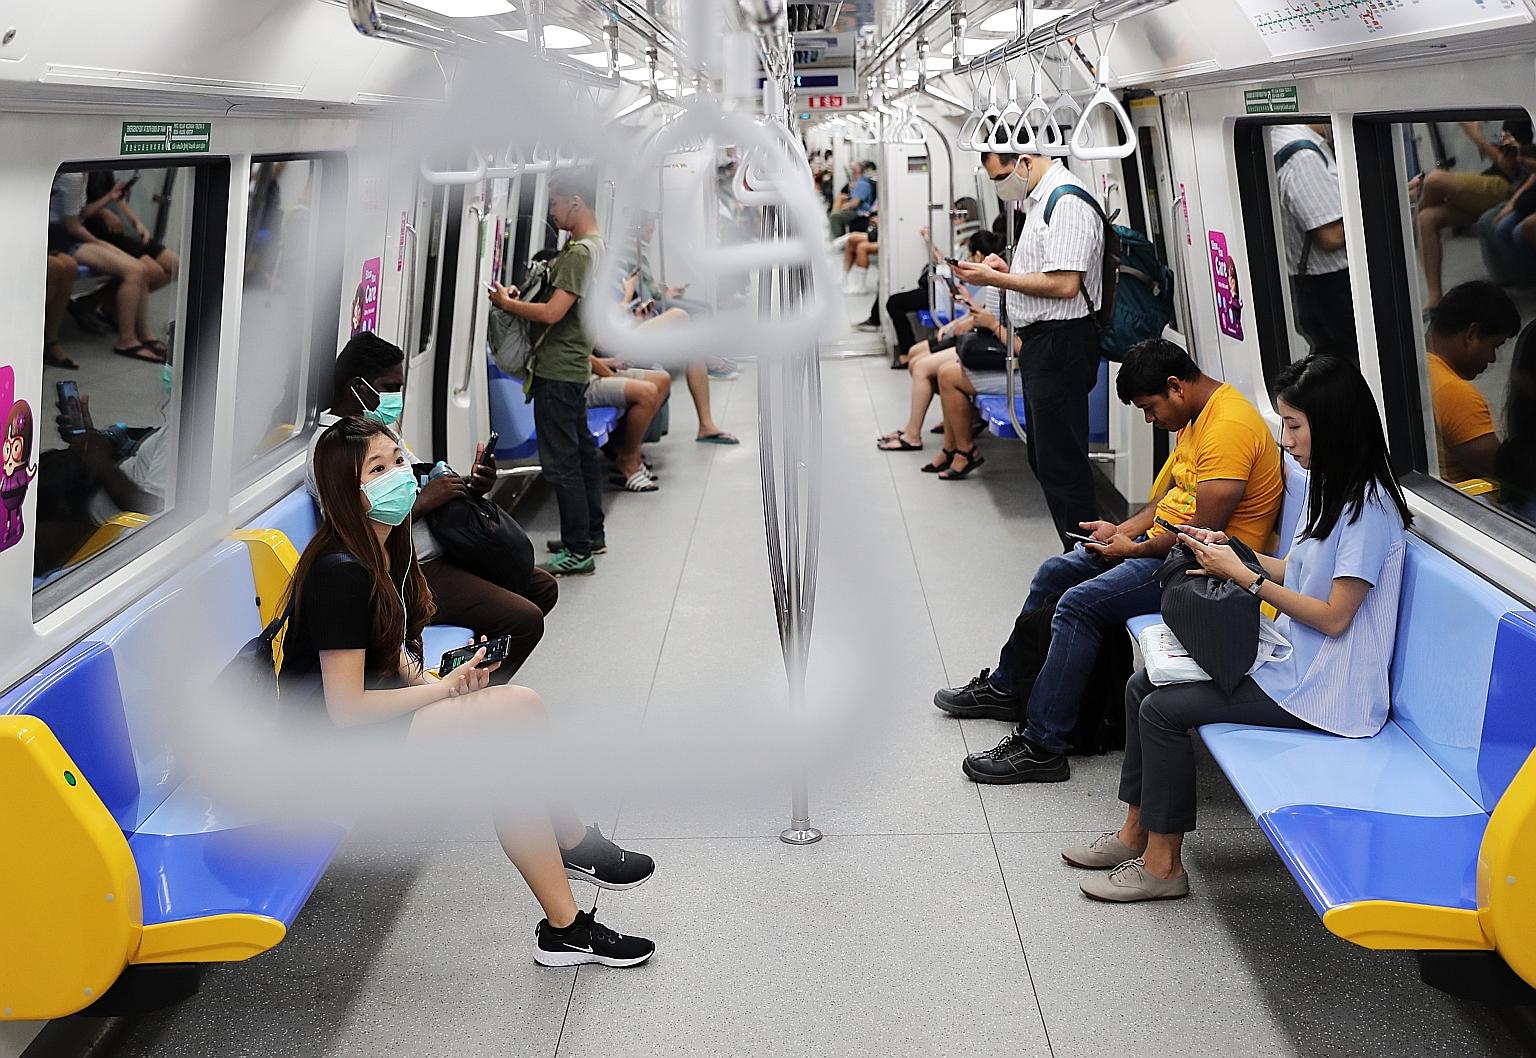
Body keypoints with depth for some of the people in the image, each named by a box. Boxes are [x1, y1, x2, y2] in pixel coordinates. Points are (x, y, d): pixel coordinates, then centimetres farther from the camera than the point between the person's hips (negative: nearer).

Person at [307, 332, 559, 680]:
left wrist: (471, 487, -1)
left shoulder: (379, 427, 15)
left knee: (543, 587, 12)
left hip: (438, 554, 11)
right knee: (525, 620, -20)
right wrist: (423, 501, -19)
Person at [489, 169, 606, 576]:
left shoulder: (580, 252, -20)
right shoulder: (595, 246, 12)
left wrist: (506, 302, -10)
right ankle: (592, 536, 28)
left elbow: (552, 313, -25)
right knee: (581, 450, 17)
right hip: (573, 365, 11)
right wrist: (522, 296, 9)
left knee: (561, 462, -6)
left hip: (559, 370, -11)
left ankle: (578, 552, 0)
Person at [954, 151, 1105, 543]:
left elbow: (1064, 284, -24)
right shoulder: (1042, 198, 17)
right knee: (1044, 460, 16)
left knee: (1061, 463, -7)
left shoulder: (1067, 202, -16)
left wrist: (995, 279, -16)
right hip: (1042, 342, 11)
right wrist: (1007, 269, 8)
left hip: (1060, 344, -11)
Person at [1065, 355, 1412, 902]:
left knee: (1162, 709, -16)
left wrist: (1244, 577, -17)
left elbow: (1334, 615, -21)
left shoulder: (1369, 507, -20)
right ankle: (1136, 832, 12)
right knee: (1142, 685, 4)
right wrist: (1231, 552, 4)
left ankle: (1162, 864, -2)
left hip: (1325, 690, -10)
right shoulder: (1330, 485, 10)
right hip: (1289, 656, 10)